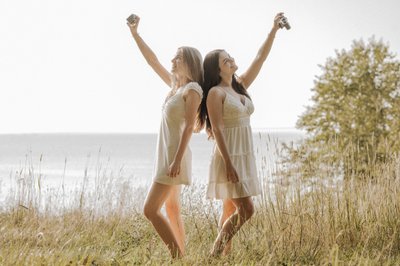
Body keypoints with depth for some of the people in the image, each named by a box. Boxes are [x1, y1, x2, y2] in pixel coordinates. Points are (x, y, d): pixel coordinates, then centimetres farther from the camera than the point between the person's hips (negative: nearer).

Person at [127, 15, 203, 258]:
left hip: (175, 155, -9)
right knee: (172, 210, 9)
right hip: (168, 155, 9)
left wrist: (177, 160, -24)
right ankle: (180, 257, 11)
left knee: (151, 209, -11)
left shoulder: (193, 89, -12)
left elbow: (189, 127, -19)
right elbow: (153, 61, 18)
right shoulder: (175, 84, 11)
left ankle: (178, 257, -9)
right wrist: (135, 34, 17)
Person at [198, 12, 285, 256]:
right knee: (246, 210, -12)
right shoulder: (216, 92, -9)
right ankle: (216, 252, 0)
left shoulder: (241, 86, 13)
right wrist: (228, 163, -20)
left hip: (246, 156, 8)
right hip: (229, 157, -8)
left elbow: (260, 59, 13)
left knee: (232, 211, 8)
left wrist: (274, 30, 7)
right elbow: (217, 129, -15)